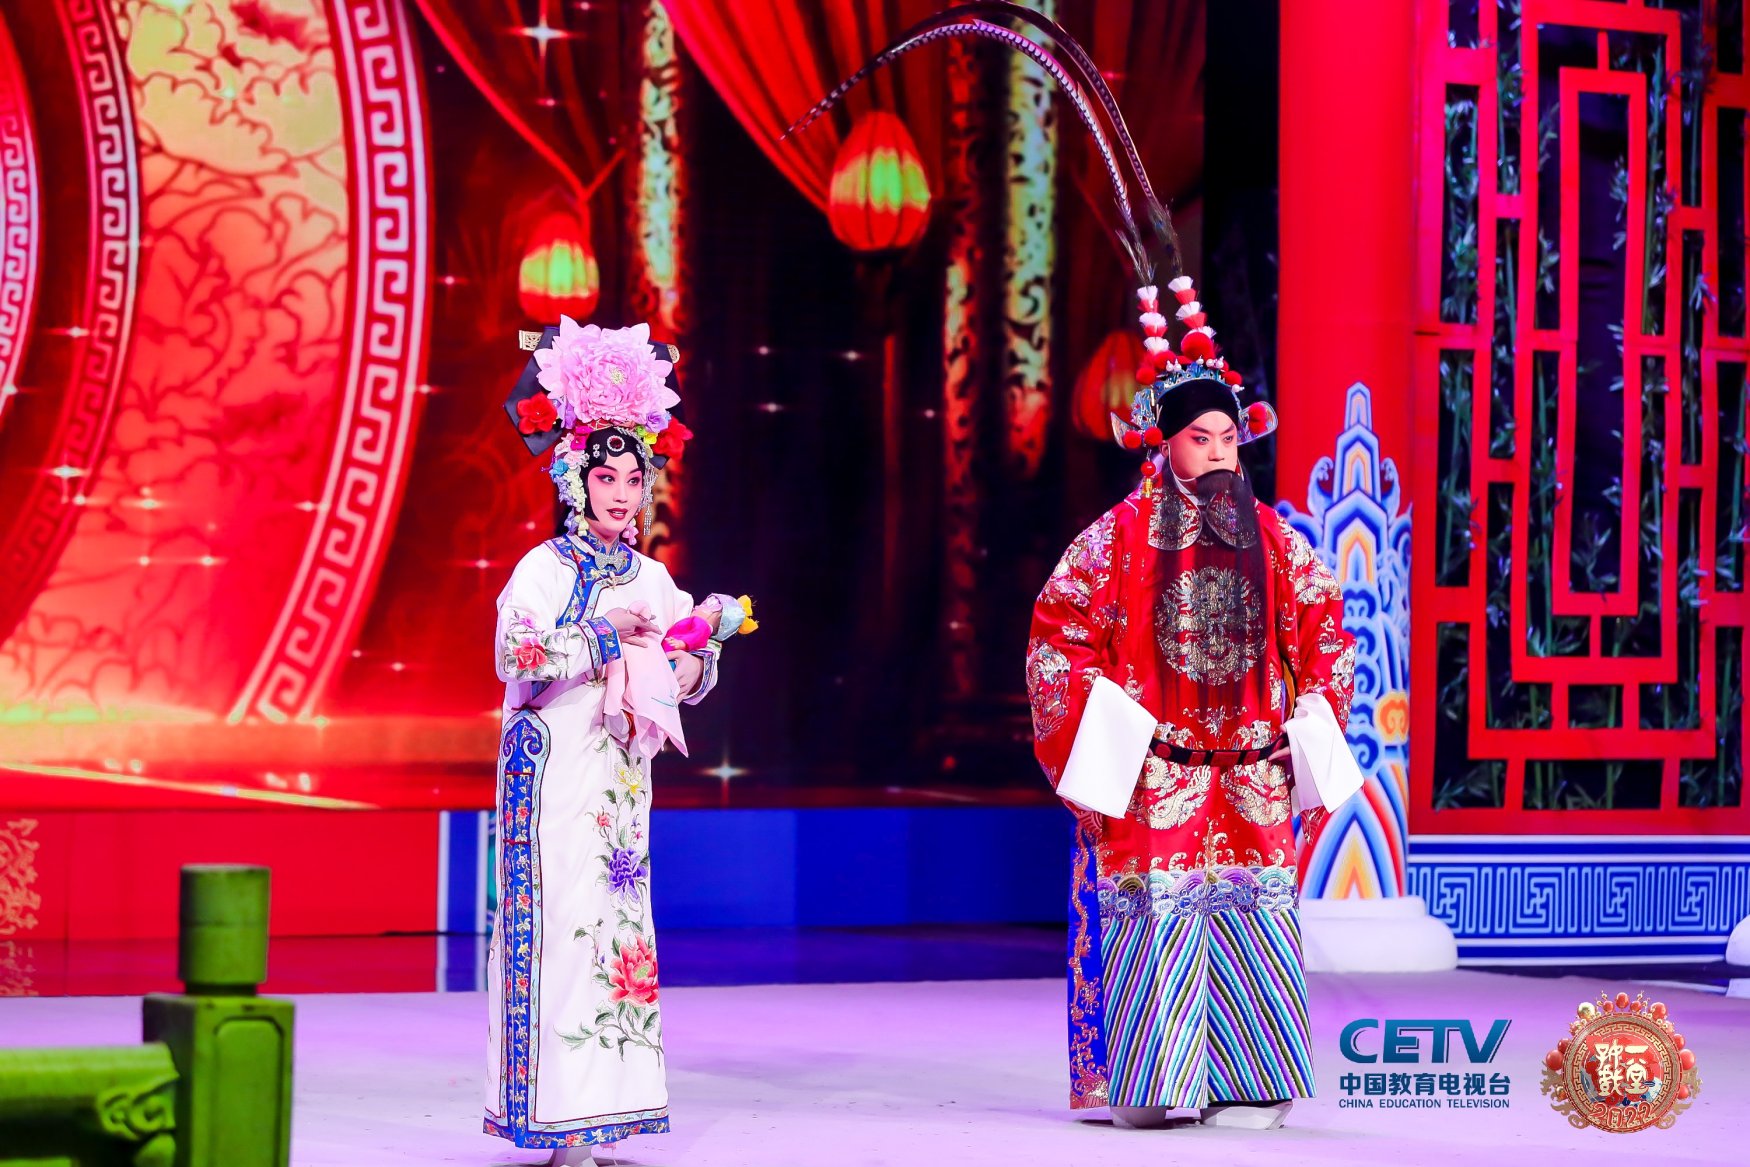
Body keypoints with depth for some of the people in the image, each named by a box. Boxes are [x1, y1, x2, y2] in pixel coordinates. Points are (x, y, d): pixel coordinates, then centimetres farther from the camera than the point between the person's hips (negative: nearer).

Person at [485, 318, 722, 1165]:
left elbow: (692, 674, 13)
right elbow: (516, 652, -18)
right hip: (555, 766, -6)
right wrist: (607, 636, -16)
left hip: (623, 769, 6)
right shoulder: (544, 568, -4)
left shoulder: (651, 578, 13)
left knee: (621, 916, 4)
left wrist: (687, 662, -9)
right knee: (561, 917, -9)